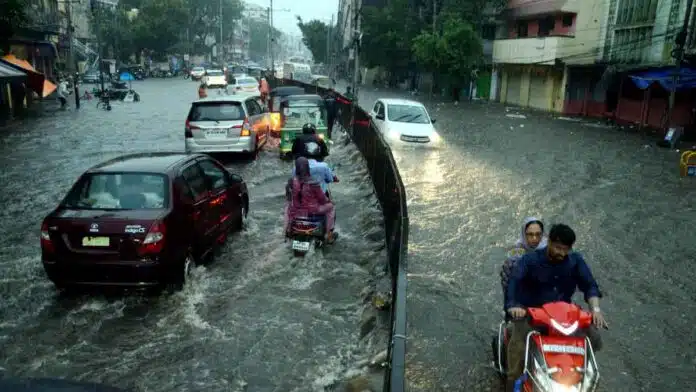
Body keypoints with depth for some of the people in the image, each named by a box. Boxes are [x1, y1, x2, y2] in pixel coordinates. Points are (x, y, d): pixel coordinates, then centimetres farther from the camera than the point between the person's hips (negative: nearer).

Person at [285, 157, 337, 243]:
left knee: (288, 206, 38)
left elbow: (288, 196, 3)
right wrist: (328, 201, 11)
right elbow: (322, 198, -12)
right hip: (311, 211, -3)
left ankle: (287, 230, 45)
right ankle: (329, 235, 27)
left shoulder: (291, 182, -14)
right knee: (331, 207, 21)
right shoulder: (312, 184, -25)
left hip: (295, 211, 4)